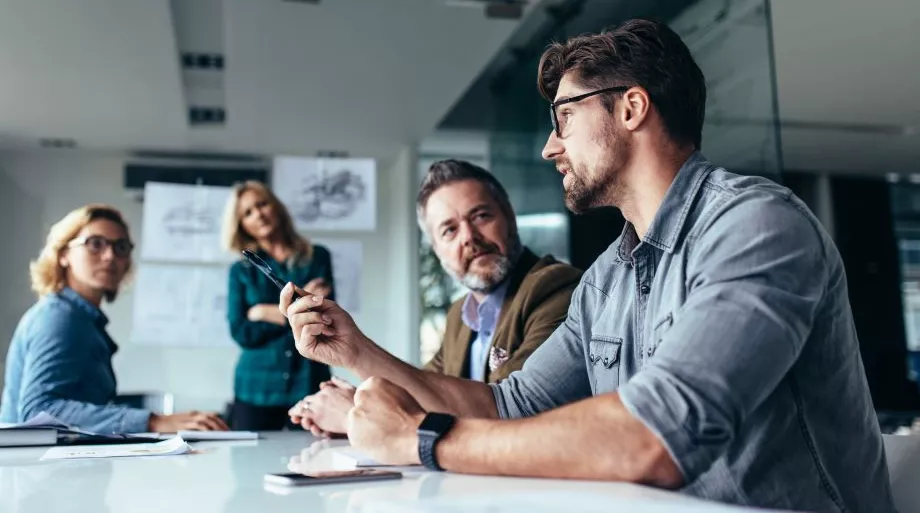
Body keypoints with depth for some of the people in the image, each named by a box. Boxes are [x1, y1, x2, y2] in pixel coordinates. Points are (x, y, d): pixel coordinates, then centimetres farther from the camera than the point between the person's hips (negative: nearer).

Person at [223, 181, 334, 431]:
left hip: (309, 385, -1)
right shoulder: (241, 271, 7)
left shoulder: (317, 257, 6)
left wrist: (265, 313, -6)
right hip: (256, 390, 1)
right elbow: (241, 333, -4)